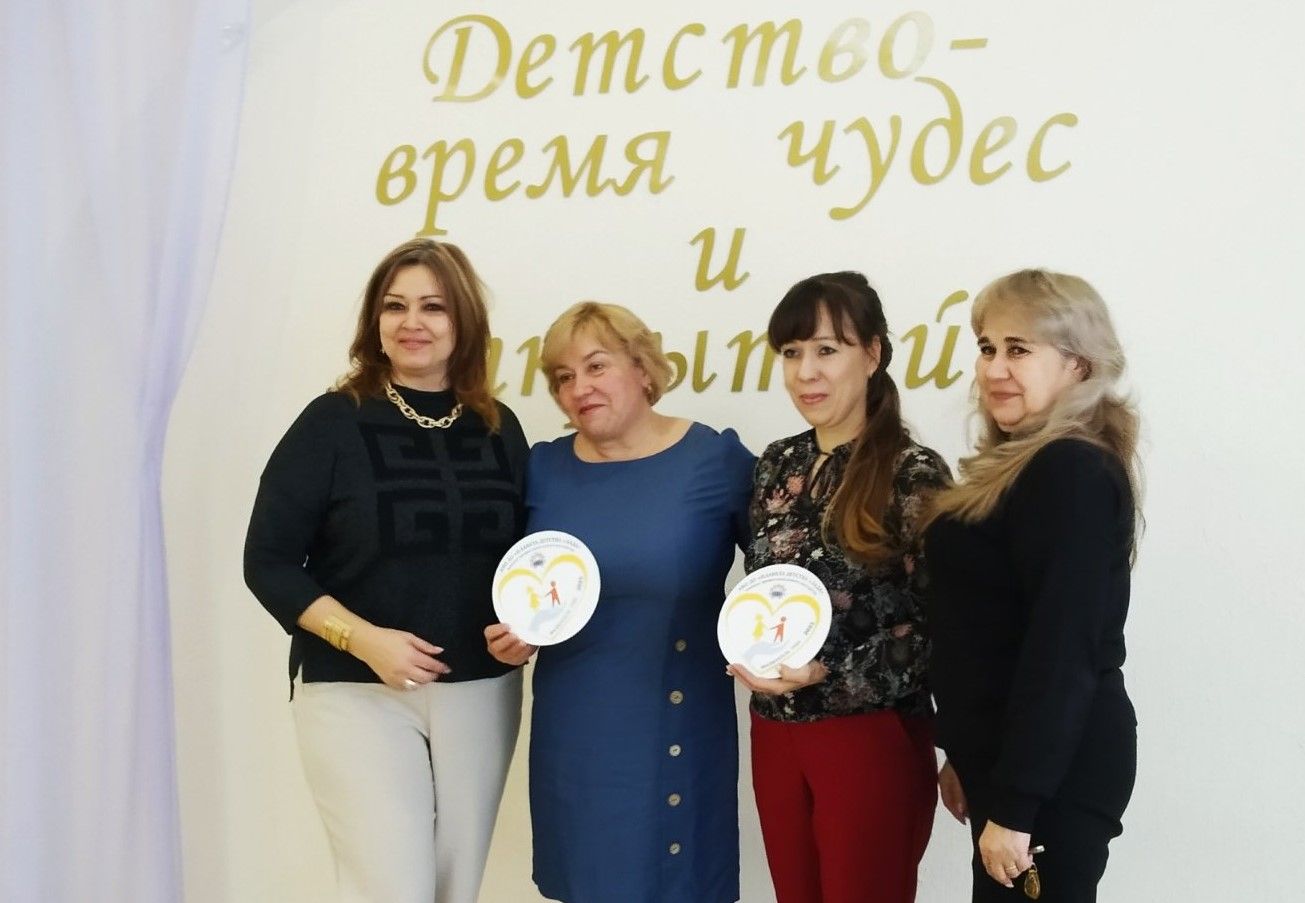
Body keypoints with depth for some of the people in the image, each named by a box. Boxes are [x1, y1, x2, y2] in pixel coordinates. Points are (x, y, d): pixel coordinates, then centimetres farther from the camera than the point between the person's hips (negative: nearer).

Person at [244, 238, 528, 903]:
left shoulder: (498, 429, 6)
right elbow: (268, 562, -8)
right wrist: (364, 639, -19)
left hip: (481, 692, 4)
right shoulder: (334, 422, -6)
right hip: (357, 694, -4)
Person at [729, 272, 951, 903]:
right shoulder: (778, 464, 7)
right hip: (776, 732, 6)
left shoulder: (912, 474, -10)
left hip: (871, 738, -5)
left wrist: (826, 675, -21)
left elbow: (935, 624, -13)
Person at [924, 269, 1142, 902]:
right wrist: (964, 756, 19)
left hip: (1052, 773, -10)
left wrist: (1015, 806, -23)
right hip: (1007, 756, 10)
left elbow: (1062, 648, -23)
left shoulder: (1075, 474, -18)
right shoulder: (1024, 468, 12)